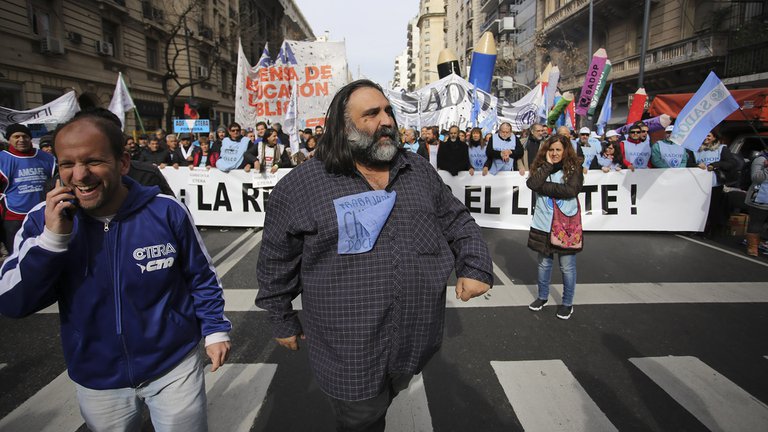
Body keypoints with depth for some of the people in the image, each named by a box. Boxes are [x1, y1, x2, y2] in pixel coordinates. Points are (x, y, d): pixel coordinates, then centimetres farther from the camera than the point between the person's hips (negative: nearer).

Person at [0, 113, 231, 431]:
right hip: (96, 379, 3)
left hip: (174, 366, -2)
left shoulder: (166, 211, -17)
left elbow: (200, 277, -4)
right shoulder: (43, 220, -11)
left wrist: (215, 329, -4)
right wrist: (53, 237, -25)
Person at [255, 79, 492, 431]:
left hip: (415, 342, 4)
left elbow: (458, 222, 13)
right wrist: (283, 321, 6)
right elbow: (277, 263, -1)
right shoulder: (300, 185, -11)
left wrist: (476, 267, 0)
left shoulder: (421, 172, 3)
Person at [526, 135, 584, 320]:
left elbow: (571, 190, -19)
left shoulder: (574, 168, -3)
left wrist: (543, 186, -15)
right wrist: (548, 165, -11)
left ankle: (567, 303, 24)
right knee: (544, 263, 16)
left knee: (567, 267, 5)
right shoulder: (541, 168, 6)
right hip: (543, 225, 3)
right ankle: (542, 296, 34)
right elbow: (532, 184, -13)